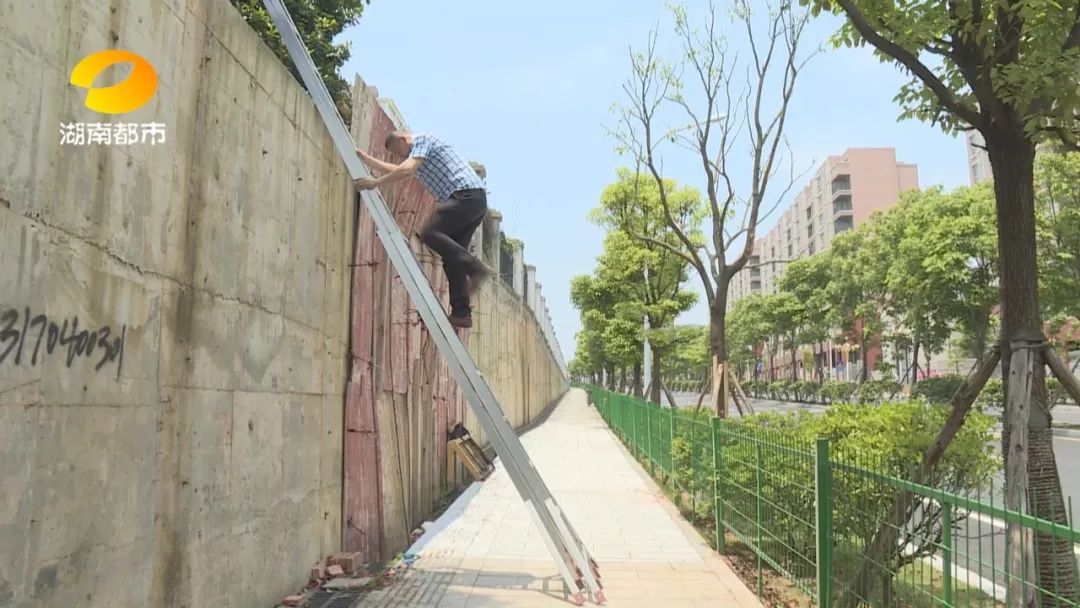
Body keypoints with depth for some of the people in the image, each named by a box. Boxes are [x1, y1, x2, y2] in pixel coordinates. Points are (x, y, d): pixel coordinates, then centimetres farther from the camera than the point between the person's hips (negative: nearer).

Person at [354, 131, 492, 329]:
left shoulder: (422, 139, 2)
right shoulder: (418, 155, 32)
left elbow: (407, 170, -13)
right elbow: (396, 170, 46)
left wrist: (376, 182, -8)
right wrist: (367, 159, 44)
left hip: (466, 195, -10)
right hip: (476, 200, 10)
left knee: (430, 233, -20)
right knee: (452, 255, 3)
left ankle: (475, 267, -29)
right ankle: (461, 312, -3)